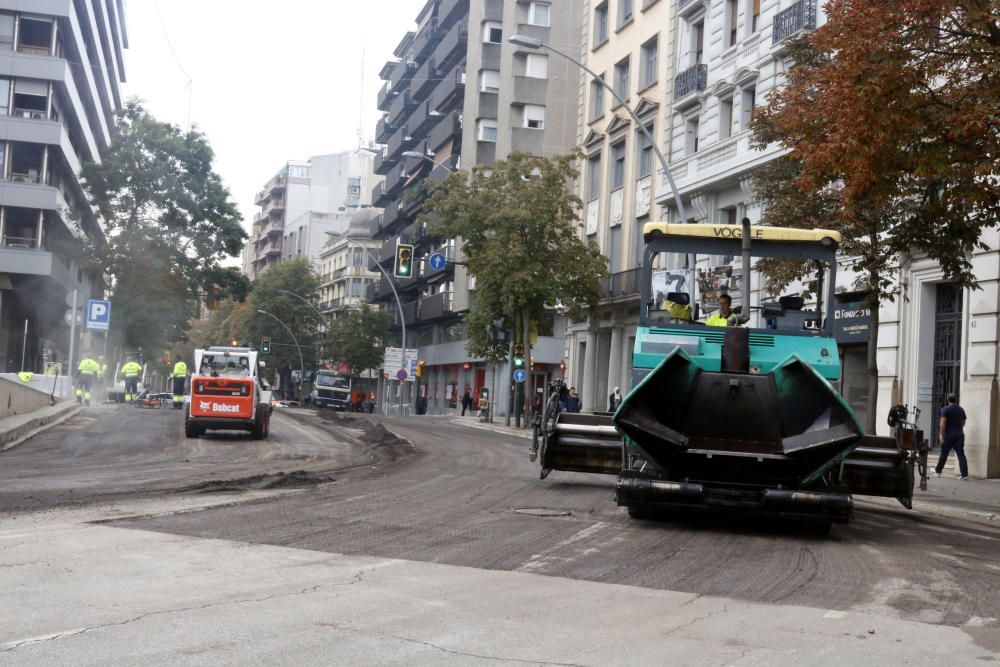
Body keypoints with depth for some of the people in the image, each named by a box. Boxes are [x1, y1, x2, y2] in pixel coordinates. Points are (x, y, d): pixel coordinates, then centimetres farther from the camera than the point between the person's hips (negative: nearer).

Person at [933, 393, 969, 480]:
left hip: (949, 435, -4)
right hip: (960, 434, 4)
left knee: (944, 454, 8)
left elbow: (942, 424, -15)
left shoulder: (945, 409, -6)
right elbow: (963, 423, 20)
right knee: (961, 454, 0)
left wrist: (941, 435, -13)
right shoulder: (961, 409, 11)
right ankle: (965, 474, -8)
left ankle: (938, 471, 21)